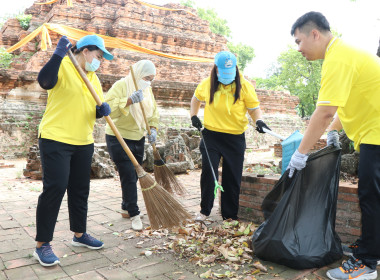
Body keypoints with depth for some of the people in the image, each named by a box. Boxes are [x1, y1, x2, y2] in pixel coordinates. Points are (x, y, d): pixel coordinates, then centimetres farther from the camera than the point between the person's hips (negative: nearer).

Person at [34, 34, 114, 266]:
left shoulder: (94, 78, 15)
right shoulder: (63, 66, -7)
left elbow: (96, 110, 15)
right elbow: (44, 81, -27)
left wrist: (103, 110, -7)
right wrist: (59, 54, -32)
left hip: (83, 142, 7)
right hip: (55, 140, -7)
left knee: (80, 190, 13)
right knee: (55, 189, -7)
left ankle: (79, 234, 29)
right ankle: (42, 244, 6)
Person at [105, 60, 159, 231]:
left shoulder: (147, 90, 8)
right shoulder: (121, 85, -15)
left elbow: (153, 112, 17)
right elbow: (109, 109, -29)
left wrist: (153, 128, 1)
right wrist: (129, 100, -38)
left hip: (138, 139, 7)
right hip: (119, 139, -7)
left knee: (133, 176, 13)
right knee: (128, 176, -7)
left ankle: (125, 209, 29)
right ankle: (134, 214, 3)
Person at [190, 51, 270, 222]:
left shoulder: (245, 86, -6)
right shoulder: (206, 84, 1)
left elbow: (254, 108, -2)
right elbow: (196, 99, 20)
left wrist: (259, 121, -21)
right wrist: (194, 116, 7)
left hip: (235, 138, -1)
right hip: (211, 135, 1)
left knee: (233, 177, 5)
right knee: (208, 172, -3)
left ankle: (230, 215, 20)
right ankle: (205, 210, 16)